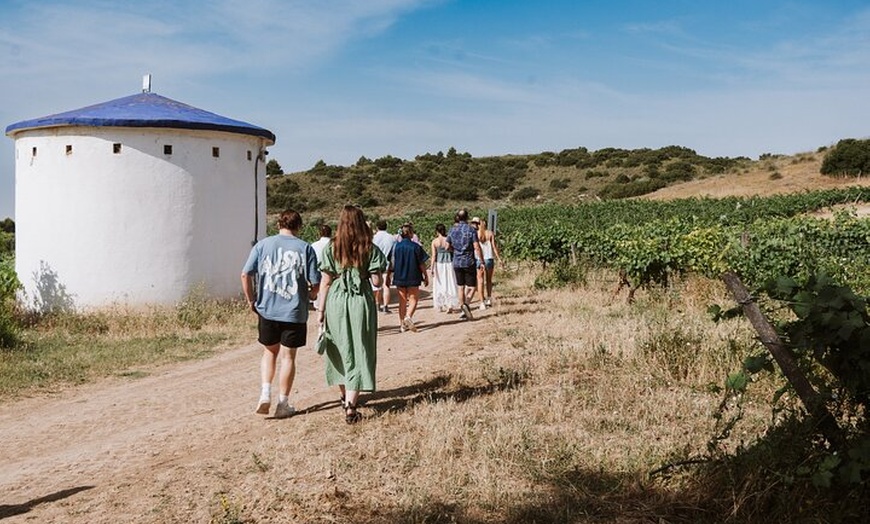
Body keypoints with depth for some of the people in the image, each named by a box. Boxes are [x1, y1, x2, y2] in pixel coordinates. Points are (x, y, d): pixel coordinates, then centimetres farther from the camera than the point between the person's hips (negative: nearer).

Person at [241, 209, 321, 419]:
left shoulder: (263, 245, 2)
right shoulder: (305, 248, -3)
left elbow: (246, 274, -2)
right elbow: (316, 284, -5)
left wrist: (251, 301, 8)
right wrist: (307, 294, 16)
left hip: (267, 310, 2)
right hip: (294, 312, -2)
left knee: (269, 352, 20)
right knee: (288, 356, 9)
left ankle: (265, 393, 5)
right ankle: (283, 404, 14)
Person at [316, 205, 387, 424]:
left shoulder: (331, 249, 0)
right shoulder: (370, 249, -2)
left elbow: (325, 282, -1)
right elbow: (376, 281, -4)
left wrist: (320, 309, 4)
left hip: (336, 302, 2)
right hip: (361, 302, -2)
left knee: (340, 350, 18)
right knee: (358, 352, 2)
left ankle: (345, 395, 35)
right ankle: (350, 405, -7)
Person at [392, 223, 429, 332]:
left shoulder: (396, 246, -2)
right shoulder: (416, 246, -9)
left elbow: (392, 264, 0)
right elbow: (421, 264, -6)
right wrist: (426, 276, 5)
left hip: (399, 278, 3)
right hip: (413, 278, -3)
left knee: (402, 301, 13)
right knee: (413, 299, 7)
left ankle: (402, 324, 14)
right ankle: (408, 317, -18)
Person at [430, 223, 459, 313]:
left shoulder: (434, 241, -5)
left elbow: (434, 256, -7)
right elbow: (454, 252, -1)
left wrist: (432, 268, -4)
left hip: (439, 264, 0)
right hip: (449, 263, 0)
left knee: (439, 285, 12)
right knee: (450, 284, 4)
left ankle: (440, 306, 18)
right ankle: (450, 305, -6)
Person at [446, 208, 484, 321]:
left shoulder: (452, 230, 2)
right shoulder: (471, 229, -10)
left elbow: (448, 246, 9)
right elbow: (477, 247, -13)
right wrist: (482, 261, -7)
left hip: (457, 262, 4)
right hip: (469, 262, -4)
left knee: (460, 286, 14)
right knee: (471, 285, 5)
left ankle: (462, 305, 15)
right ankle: (466, 303, -20)